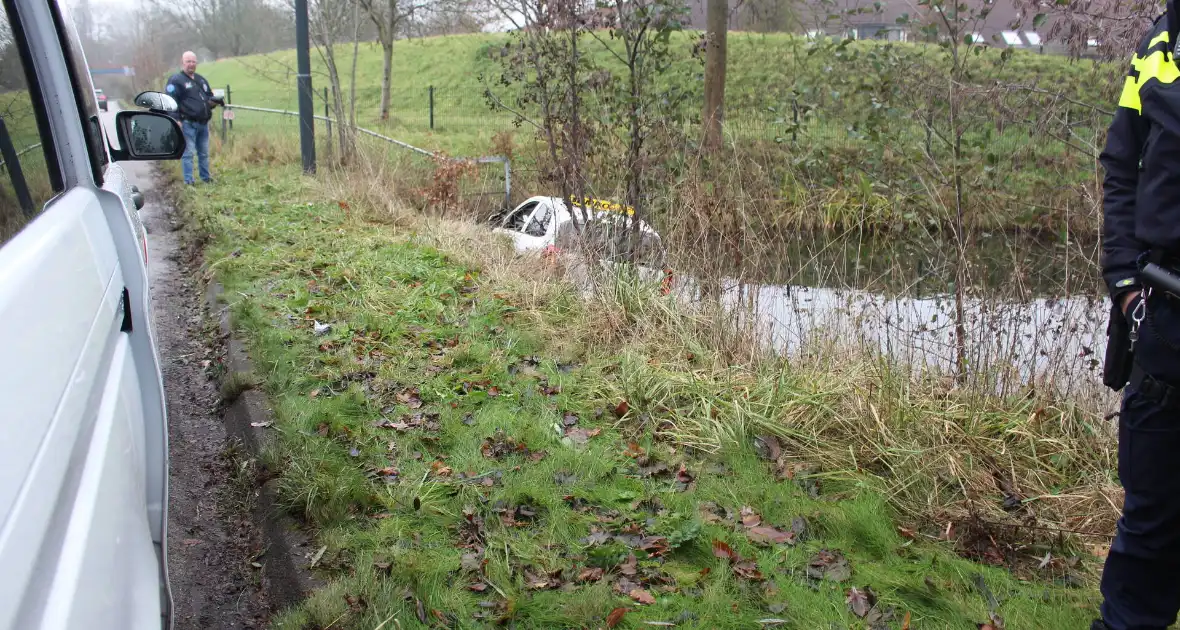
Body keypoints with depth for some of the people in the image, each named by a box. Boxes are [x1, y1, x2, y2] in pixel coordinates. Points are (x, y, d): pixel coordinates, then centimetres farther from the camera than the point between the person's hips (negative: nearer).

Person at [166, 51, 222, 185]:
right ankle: (188, 181, 0)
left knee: (204, 153, 14)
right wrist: (176, 119, -18)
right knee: (188, 153, -4)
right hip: (188, 123, -7)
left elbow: (209, 95, 29)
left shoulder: (201, 80, 18)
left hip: (203, 123, 7)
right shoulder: (176, 80, -4)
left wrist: (214, 101, 3)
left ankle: (206, 177, 24)